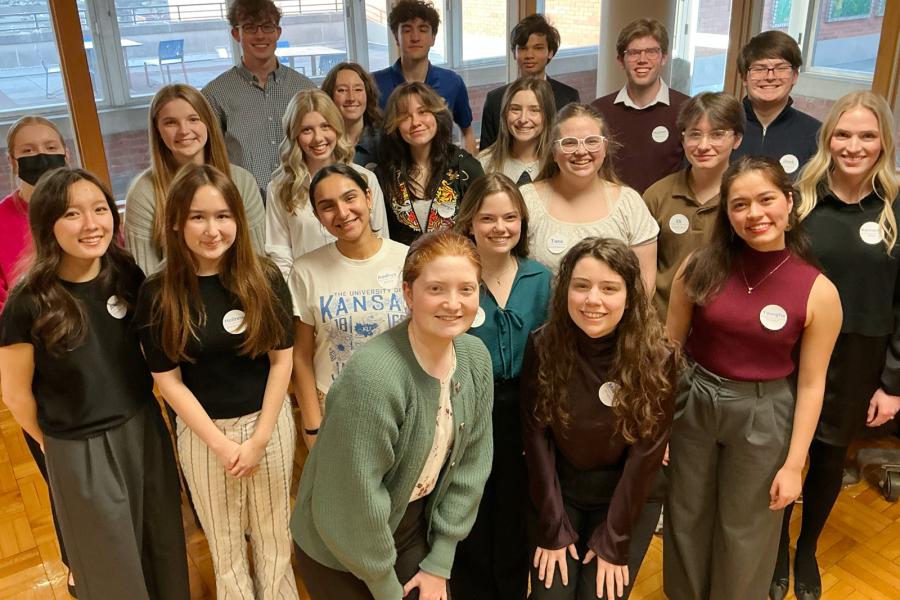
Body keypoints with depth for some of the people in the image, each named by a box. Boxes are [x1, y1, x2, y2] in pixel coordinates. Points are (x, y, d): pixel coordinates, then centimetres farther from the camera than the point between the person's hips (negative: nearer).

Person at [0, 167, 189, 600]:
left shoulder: (128, 276, -9)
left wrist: (141, 409, 7)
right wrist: (54, 444, 5)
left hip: (145, 429, 4)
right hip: (80, 451, -3)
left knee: (164, 546, 21)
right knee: (112, 565, 17)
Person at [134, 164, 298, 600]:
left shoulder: (265, 279, -11)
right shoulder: (157, 294, -12)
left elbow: (282, 359, -7)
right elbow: (168, 380, -9)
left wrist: (260, 437, -11)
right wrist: (220, 443, -12)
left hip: (268, 421, 1)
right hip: (202, 430, 0)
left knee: (273, 532, 17)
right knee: (223, 539, 18)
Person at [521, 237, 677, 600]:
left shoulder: (656, 357, -18)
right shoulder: (543, 347, -14)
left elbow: (646, 453, -13)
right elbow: (537, 437, -9)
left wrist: (613, 540, -12)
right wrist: (553, 528, -10)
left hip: (629, 499, -1)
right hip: (558, 494, 1)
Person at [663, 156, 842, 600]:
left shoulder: (818, 292, -14)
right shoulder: (700, 268, -10)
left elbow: (810, 384, -9)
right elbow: (670, 343, -2)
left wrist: (793, 465, -6)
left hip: (763, 417, -2)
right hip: (691, 404, 2)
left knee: (744, 529, 19)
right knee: (686, 518, 21)